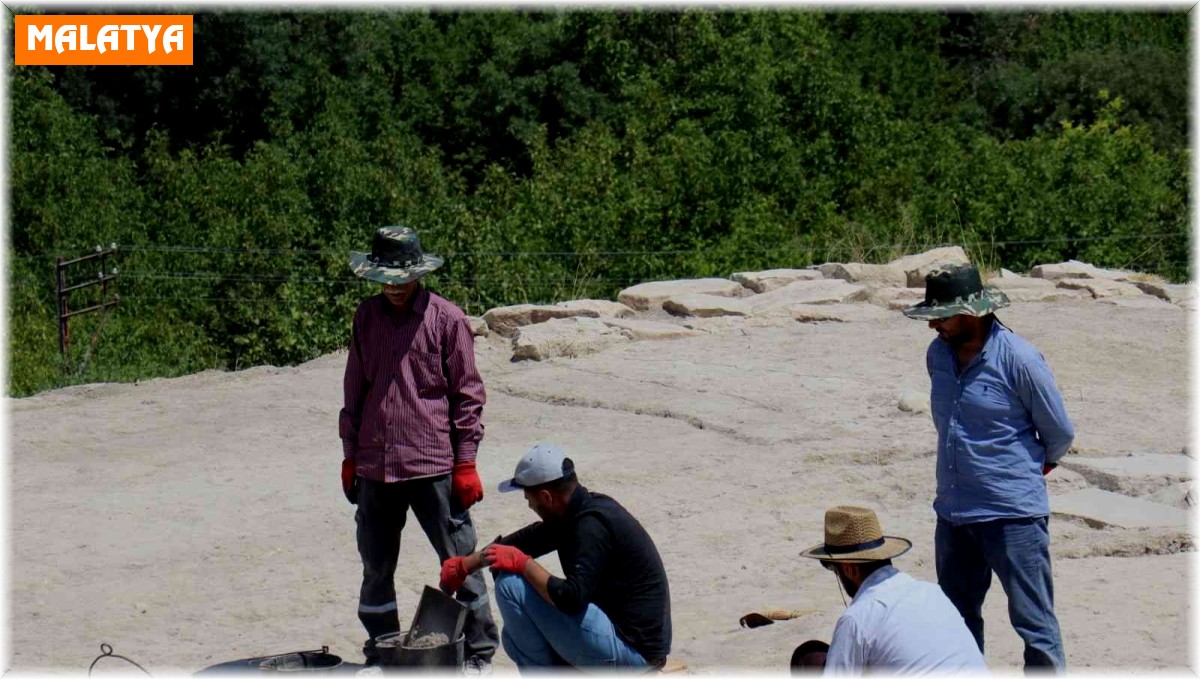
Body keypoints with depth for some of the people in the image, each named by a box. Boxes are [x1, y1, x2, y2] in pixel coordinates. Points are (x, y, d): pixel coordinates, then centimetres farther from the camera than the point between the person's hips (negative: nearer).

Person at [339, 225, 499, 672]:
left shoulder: (446, 319, -4)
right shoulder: (367, 317, 9)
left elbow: (467, 394, -3)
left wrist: (466, 463, -6)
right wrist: (350, 455, 14)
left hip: (433, 466, -4)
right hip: (374, 465, 4)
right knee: (375, 567, 12)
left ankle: (478, 652, 10)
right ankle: (380, 653, 26)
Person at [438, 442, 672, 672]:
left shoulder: (591, 525, -21)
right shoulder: (576, 514, 8)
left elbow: (571, 598, -29)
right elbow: (527, 539, 22)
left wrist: (521, 563, -16)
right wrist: (464, 565, 28)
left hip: (629, 650, -10)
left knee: (512, 584, -11)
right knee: (516, 637, 25)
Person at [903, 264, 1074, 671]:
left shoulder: (1019, 359, -15)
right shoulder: (938, 354, 5)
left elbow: (1059, 432, -2)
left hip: (1014, 513, -7)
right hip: (953, 511, 7)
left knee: (1034, 622, -2)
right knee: (957, 620, 16)